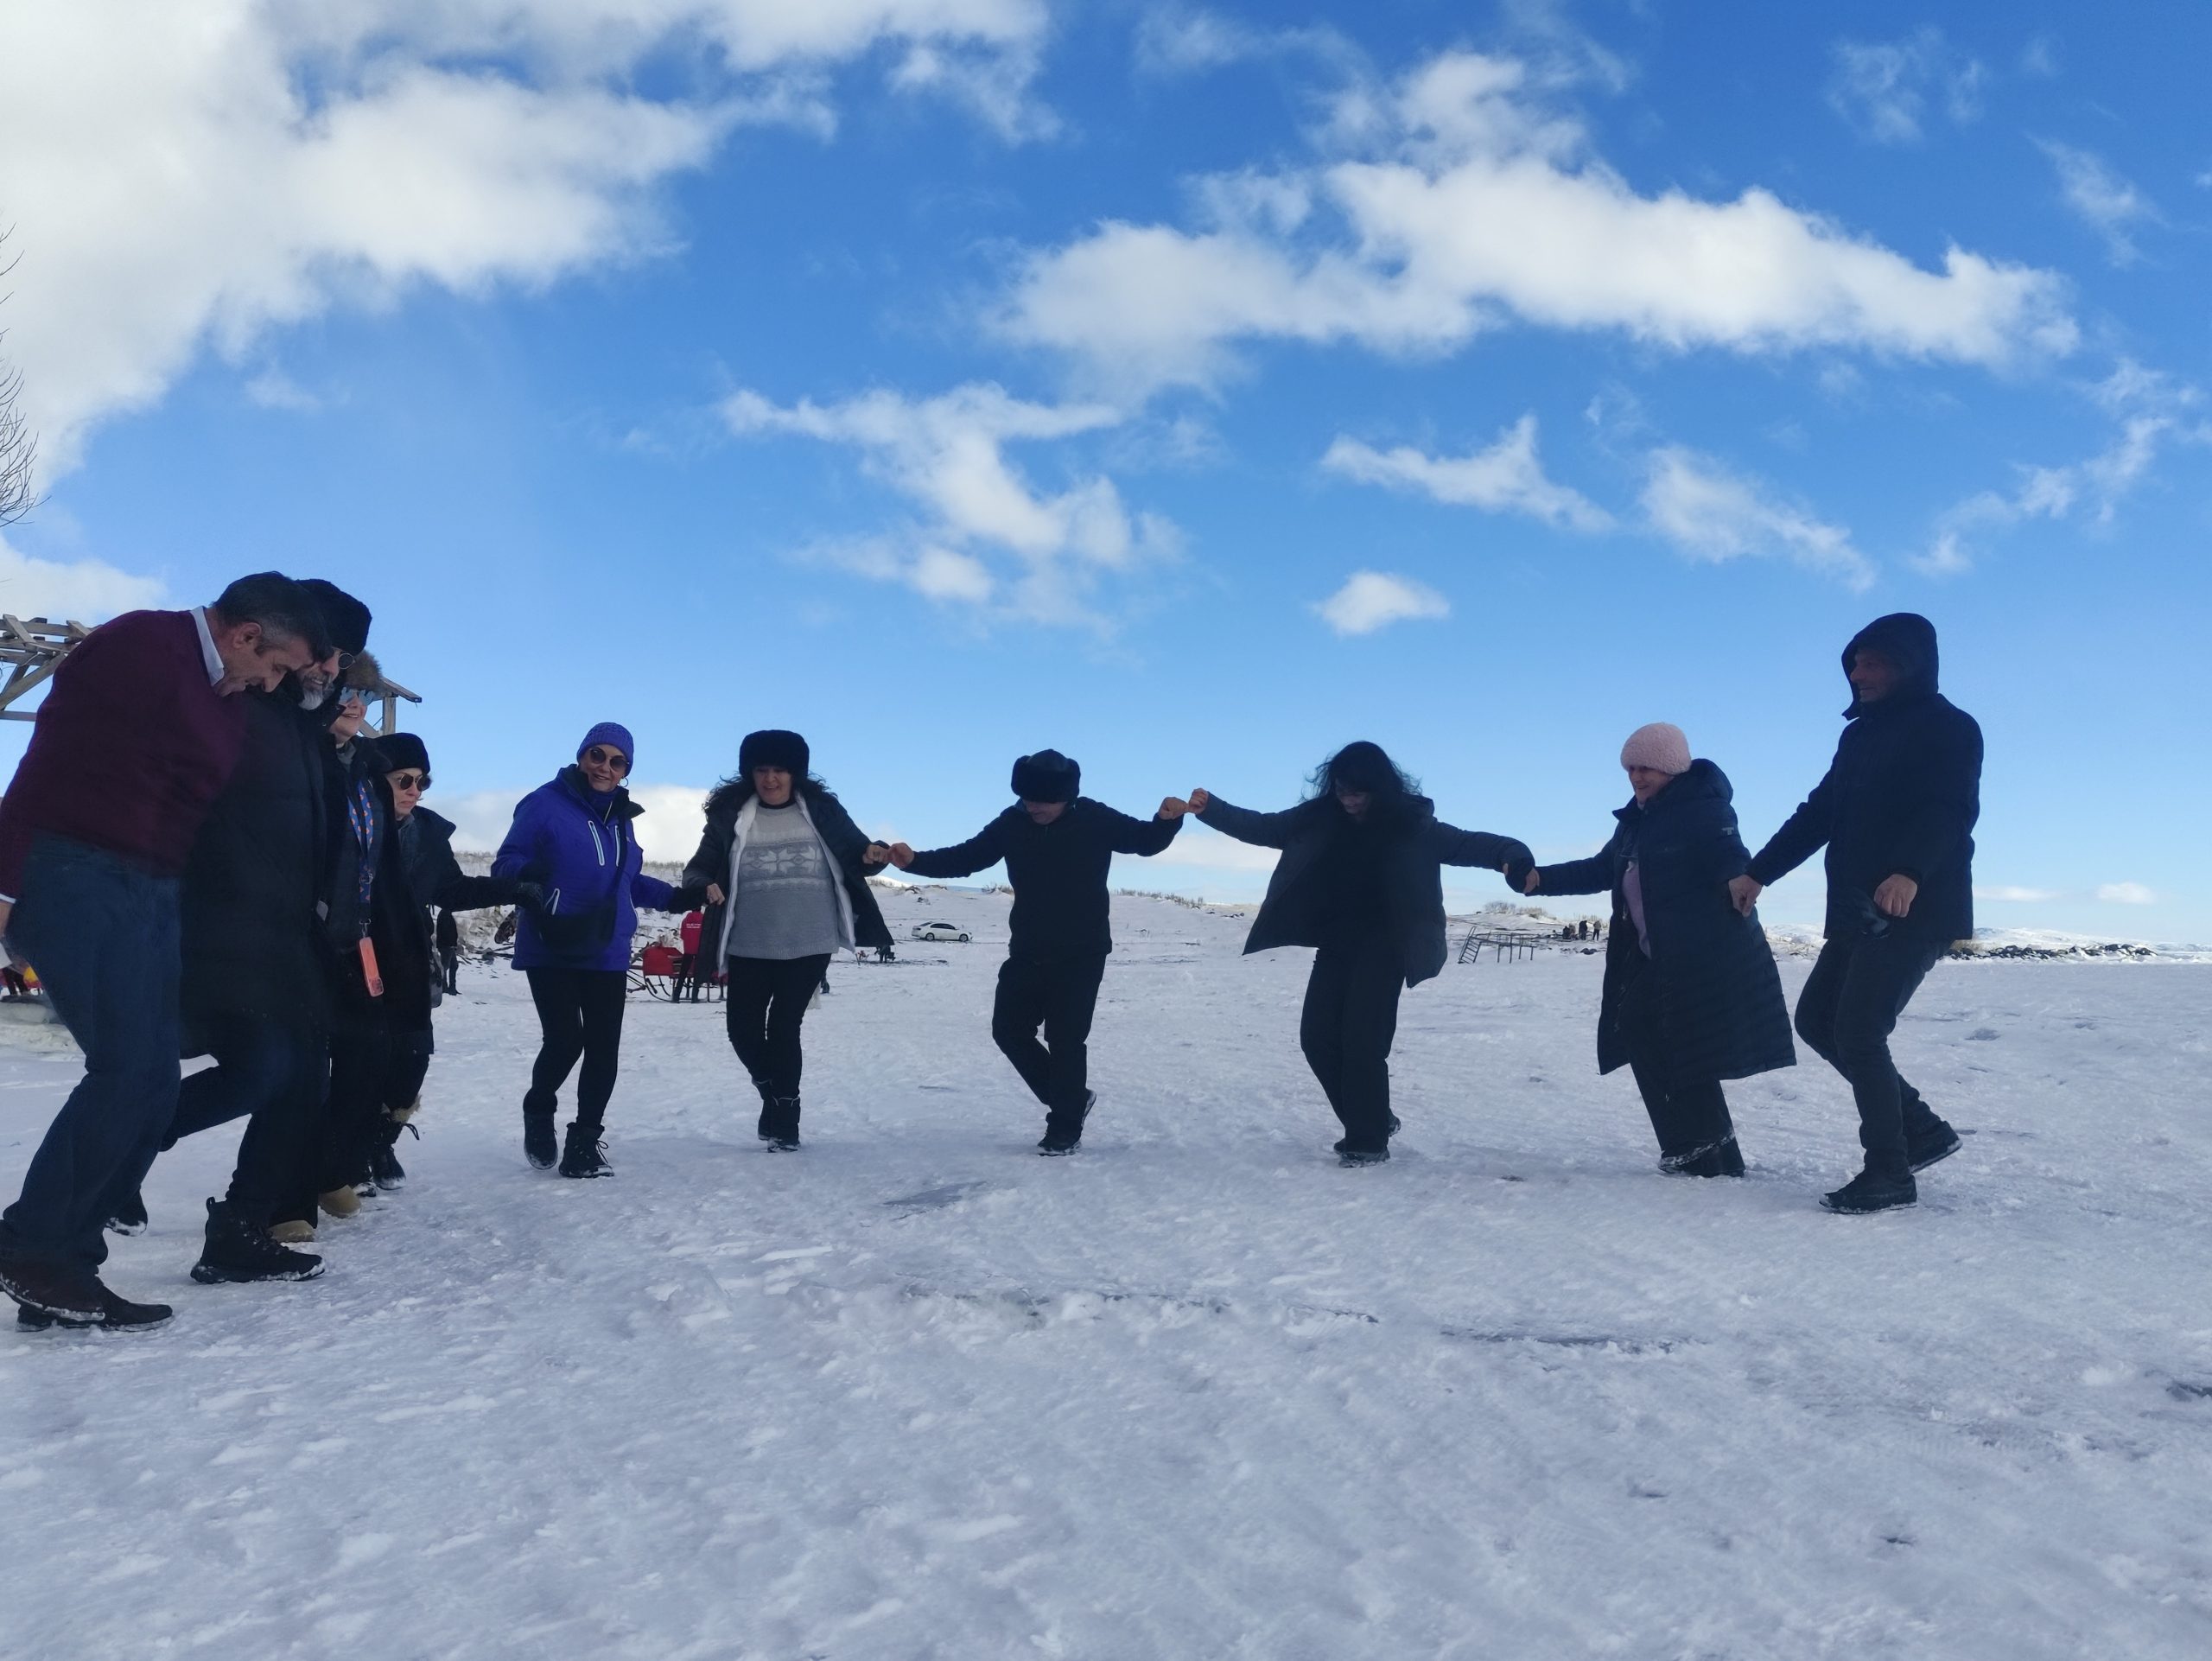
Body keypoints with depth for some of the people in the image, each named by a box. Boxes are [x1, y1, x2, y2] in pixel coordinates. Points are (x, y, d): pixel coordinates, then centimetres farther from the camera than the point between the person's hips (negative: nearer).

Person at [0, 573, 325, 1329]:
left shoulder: (228, 697, 17)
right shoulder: (138, 646, -10)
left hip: (152, 893, 9)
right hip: (79, 878, -9)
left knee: (150, 1082, 2)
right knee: (127, 1068, -15)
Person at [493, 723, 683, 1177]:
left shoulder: (621, 817, 14)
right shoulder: (544, 804, -6)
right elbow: (505, 863, -8)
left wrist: (672, 897, 13)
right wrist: (525, 874, -30)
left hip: (607, 953, 6)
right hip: (551, 951, -5)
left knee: (603, 1050, 3)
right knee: (565, 1040, -13)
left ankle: (585, 1141, 17)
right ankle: (538, 1113, 18)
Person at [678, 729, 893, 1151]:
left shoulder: (822, 810, 1)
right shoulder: (729, 816, 1)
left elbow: (855, 855, 5)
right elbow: (698, 868, 2)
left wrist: (872, 856, -19)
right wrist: (704, 886, -22)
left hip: (809, 946, -2)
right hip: (749, 947, 2)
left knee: (783, 1026, -1)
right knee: (743, 1028, 6)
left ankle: (784, 1116, 14)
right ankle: (773, 1093, 34)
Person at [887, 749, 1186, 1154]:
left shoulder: (1095, 820, -11)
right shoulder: (1012, 823, -3)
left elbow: (1145, 840, -1)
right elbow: (966, 857, 1)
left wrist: (1168, 819, -24)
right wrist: (915, 861, -15)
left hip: (1081, 955, -5)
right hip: (1028, 952, 5)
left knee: (1065, 1038, -6)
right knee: (1009, 1029, 8)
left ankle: (1065, 1128, 7)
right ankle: (1070, 1100, 24)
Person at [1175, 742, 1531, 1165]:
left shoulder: (1411, 823, -7)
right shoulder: (1320, 818, 1)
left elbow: (1467, 844, -9)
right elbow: (1261, 827, 3)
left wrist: (1511, 855, -29)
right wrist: (1209, 808, -10)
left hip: (1381, 949, -5)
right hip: (1335, 947, 5)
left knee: (1362, 1040, -13)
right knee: (1318, 1037, 2)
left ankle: (1369, 1140, 0)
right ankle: (1373, 1123, 19)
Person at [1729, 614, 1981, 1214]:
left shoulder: (1949, 728, -5)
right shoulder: (1860, 735, 20)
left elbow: (1951, 810, -21)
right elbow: (1819, 814, 22)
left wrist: (1910, 871, -38)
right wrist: (1759, 871, 16)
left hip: (1915, 912, -9)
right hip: (1858, 913, 9)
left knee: (1858, 1031, -14)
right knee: (1816, 1018, 8)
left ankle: (1889, 1171, -3)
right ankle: (1921, 1128, 16)